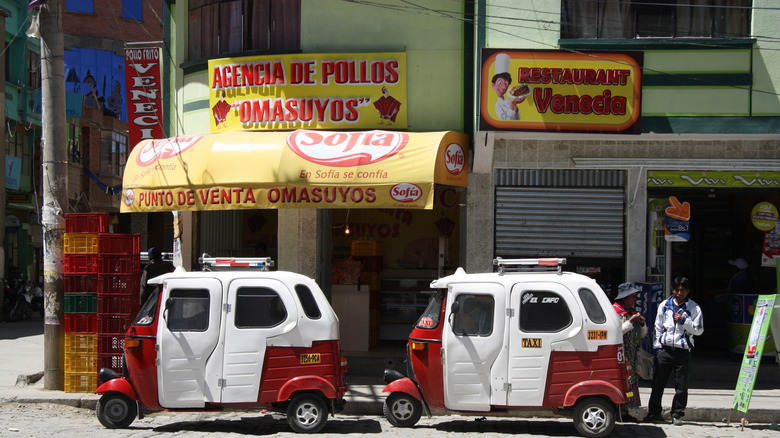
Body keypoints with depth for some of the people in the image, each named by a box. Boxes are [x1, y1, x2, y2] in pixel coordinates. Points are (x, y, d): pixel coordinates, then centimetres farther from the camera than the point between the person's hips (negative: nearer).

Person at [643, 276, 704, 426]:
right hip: (664, 349, 2)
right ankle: (654, 413, 11)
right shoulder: (664, 306, 9)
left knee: (681, 386, 2)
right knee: (657, 384, 3)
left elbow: (699, 330, -1)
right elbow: (658, 328, 12)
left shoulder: (694, 308, 3)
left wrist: (684, 320, -12)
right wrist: (657, 347, 6)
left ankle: (677, 415, 12)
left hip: (683, 351, -2)